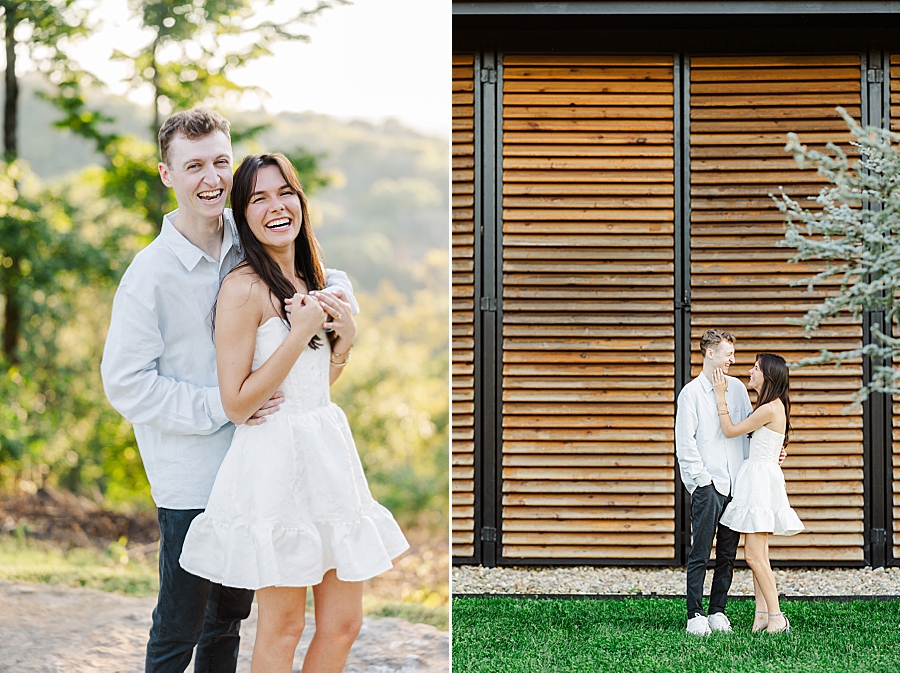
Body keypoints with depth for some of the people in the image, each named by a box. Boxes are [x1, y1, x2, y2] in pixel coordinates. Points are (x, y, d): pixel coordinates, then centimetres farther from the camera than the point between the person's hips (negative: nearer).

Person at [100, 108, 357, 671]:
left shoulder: (250, 242, 2)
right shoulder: (152, 273, -14)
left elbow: (311, 270, 17)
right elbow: (126, 383, -14)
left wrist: (335, 292, -8)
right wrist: (221, 405, -19)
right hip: (190, 480, -6)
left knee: (231, 615, 18)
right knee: (180, 626, 2)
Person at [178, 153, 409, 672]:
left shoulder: (309, 281, 13)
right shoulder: (245, 287, -13)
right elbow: (237, 404, -15)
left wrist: (345, 338, 3)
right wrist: (300, 333, -17)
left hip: (328, 454, 8)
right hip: (276, 459, -8)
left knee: (344, 622, 10)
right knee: (282, 629, 2)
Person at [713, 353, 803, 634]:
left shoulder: (770, 409, -18)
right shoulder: (775, 406, 12)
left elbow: (731, 430, -11)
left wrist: (720, 395, -7)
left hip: (761, 481, -10)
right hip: (756, 480, 10)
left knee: (754, 556, -9)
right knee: (757, 555, 10)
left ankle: (776, 618, -5)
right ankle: (762, 614, 11)